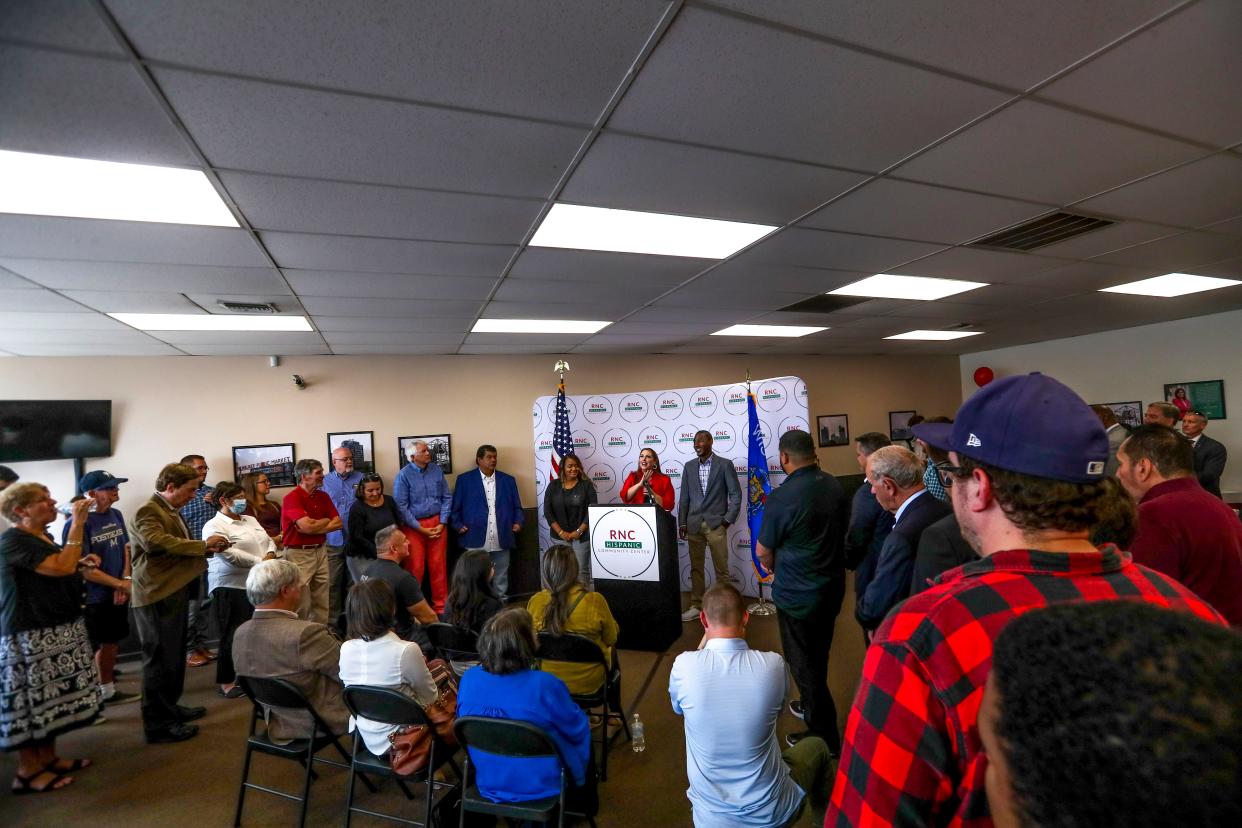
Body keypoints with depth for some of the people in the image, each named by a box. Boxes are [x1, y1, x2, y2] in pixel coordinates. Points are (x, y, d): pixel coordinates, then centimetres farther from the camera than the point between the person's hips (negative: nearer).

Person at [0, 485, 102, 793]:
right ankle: (28, 771, 12)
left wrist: (80, 563, 7)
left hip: (58, 629, 9)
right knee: (31, 701, 1)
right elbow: (61, 566, -29)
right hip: (29, 634, -9)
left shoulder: (41, 537, 12)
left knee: (50, 698, 15)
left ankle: (48, 758, 25)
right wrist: (78, 524, -26)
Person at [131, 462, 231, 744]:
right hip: (158, 595, -10)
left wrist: (207, 549, 6)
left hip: (173, 592, 10)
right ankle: (158, 724, 9)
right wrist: (202, 544, -27)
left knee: (174, 655, 20)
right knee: (161, 659, -1)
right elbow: (156, 541, -33)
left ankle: (169, 707, 34)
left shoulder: (170, 510, 15)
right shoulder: (148, 511, -15)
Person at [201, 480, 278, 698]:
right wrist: (260, 562, -18)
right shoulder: (214, 526, -9)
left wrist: (270, 555, -6)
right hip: (231, 588, -7)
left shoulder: (250, 520, 16)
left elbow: (269, 541, 15)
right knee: (234, 636, 2)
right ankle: (226, 682, 16)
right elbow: (230, 554, -20)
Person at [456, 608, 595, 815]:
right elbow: (578, 730, -16)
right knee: (584, 742, 27)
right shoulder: (544, 685, -33)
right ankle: (582, 809, 48)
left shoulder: (468, 679, -18)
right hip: (541, 788, -4)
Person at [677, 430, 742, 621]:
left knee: (721, 569, 3)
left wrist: (728, 519, -6)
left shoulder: (725, 465, -3)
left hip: (716, 524, -3)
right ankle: (696, 606, 19)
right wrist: (682, 523, 5)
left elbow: (736, 494, -2)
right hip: (694, 524, 3)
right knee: (696, 568, 9)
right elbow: (684, 497, 10)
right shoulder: (689, 466, 9)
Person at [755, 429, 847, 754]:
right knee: (818, 657, 25)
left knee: (804, 664, 11)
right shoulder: (834, 486, -4)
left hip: (799, 596, -7)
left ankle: (825, 736, 23)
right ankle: (813, 707, 45)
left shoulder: (782, 497, -25)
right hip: (833, 587, 7)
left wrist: (772, 567, 10)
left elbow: (763, 551, -14)